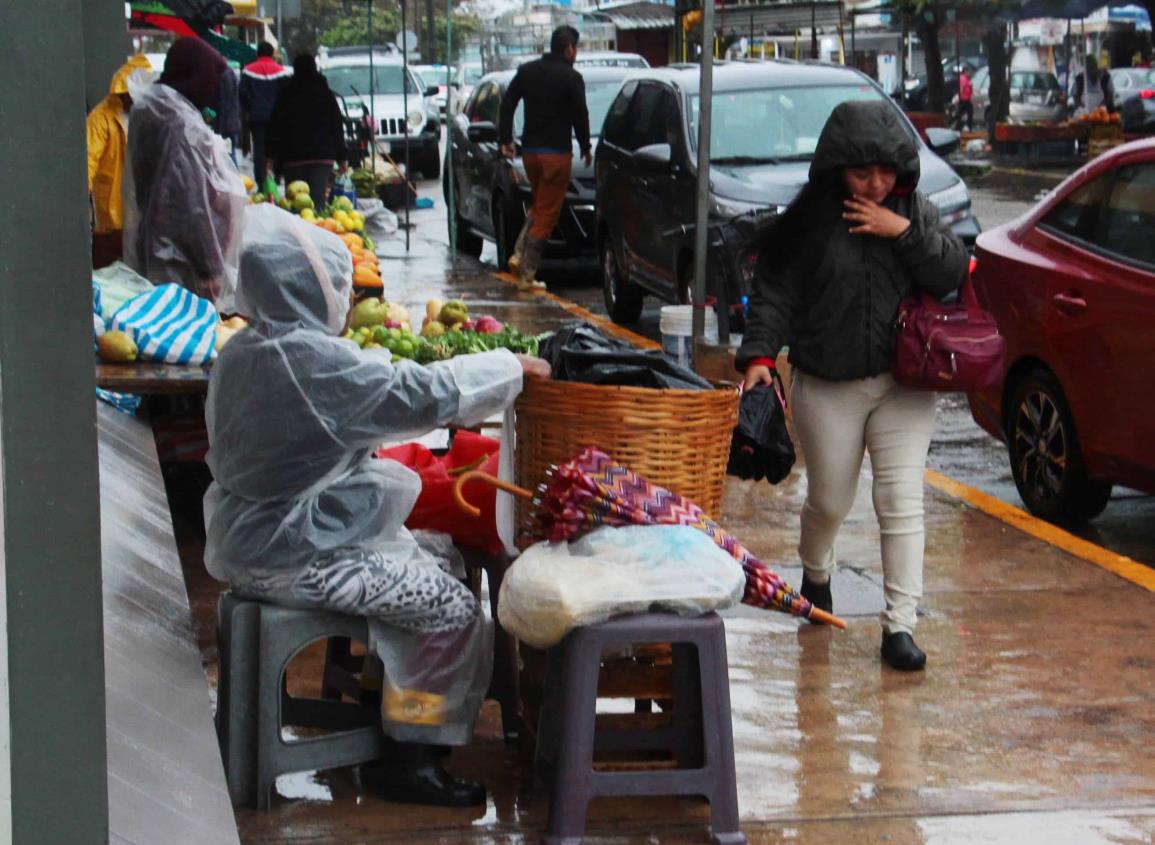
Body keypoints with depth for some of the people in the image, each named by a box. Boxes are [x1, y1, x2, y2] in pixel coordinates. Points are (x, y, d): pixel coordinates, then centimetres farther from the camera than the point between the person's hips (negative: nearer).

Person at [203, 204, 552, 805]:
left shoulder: (239, 354, 5)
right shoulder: (312, 361, -24)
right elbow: (421, 394, -22)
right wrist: (511, 368, -9)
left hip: (249, 544, 10)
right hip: (297, 561, -10)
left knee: (426, 560, 25)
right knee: (455, 614, -6)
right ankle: (412, 762, 2)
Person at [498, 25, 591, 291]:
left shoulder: (527, 71, 7)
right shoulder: (571, 78, -9)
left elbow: (507, 104, 6)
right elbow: (580, 116, -8)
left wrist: (506, 139, 12)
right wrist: (585, 148, 5)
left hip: (529, 150, 6)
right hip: (557, 153, -6)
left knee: (539, 207, 22)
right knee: (546, 215, -1)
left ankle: (519, 255, 4)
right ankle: (527, 274, -4)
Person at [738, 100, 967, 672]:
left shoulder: (915, 211, 2)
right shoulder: (809, 217, -5)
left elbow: (953, 274, -6)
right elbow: (775, 289, -5)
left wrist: (905, 232, -18)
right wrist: (759, 353, -17)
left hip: (902, 382, 1)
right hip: (825, 385, -1)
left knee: (902, 501, -6)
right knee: (829, 501, 10)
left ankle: (899, 625, -2)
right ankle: (815, 575, 43)